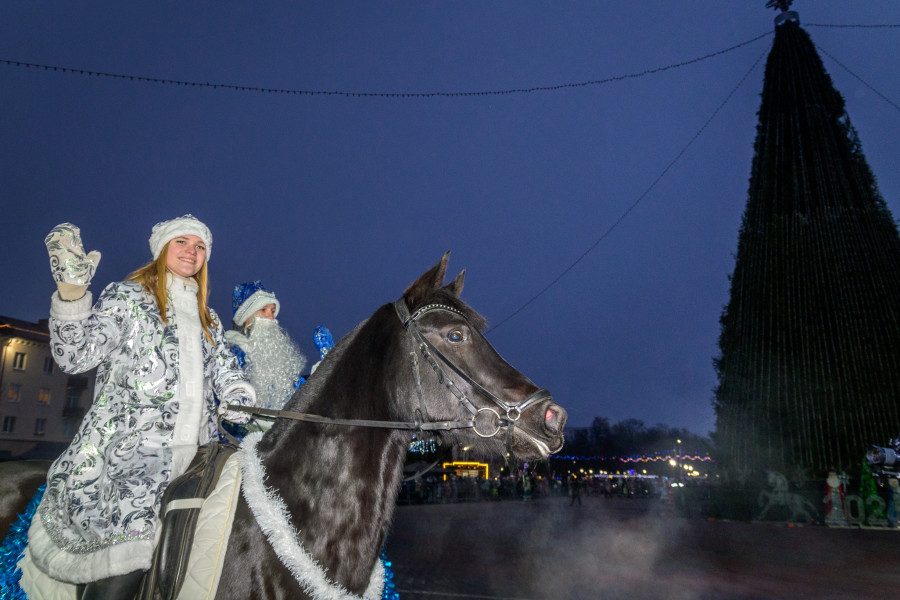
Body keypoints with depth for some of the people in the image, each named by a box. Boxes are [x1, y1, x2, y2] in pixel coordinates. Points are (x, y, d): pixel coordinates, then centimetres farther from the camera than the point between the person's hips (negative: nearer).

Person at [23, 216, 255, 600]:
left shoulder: (208, 320, 24)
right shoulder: (127, 297, 8)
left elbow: (225, 370, 17)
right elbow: (75, 356, -2)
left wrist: (239, 396, -6)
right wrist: (71, 291, -15)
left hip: (192, 454, 5)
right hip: (129, 453, -5)